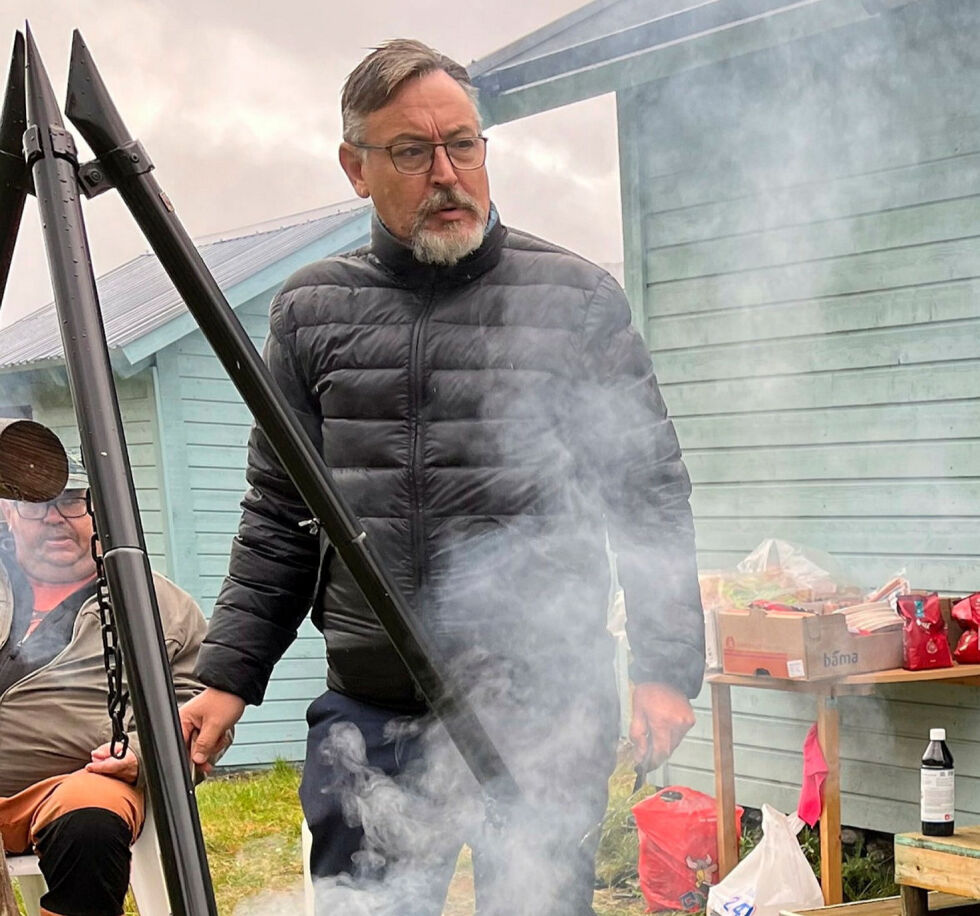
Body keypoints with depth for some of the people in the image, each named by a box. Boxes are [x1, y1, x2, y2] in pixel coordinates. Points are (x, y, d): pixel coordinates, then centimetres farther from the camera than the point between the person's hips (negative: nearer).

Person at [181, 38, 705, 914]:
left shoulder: (578, 299, 0)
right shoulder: (311, 310, 8)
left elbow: (652, 498, 1)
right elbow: (280, 516, 12)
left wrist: (667, 667, -5)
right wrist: (229, 676, 6)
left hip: (543, 709, -2)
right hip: (366, 717, 3)